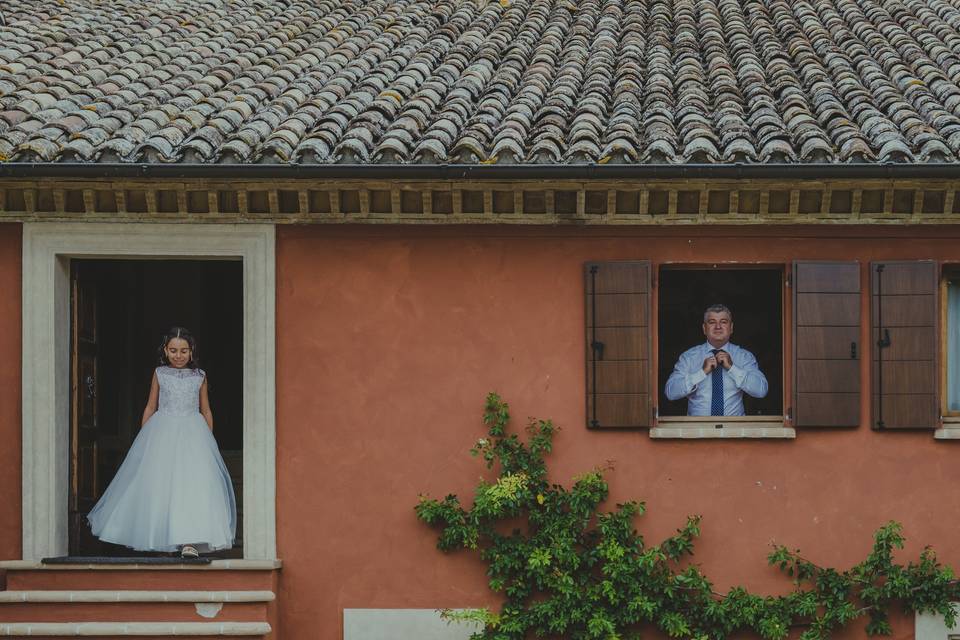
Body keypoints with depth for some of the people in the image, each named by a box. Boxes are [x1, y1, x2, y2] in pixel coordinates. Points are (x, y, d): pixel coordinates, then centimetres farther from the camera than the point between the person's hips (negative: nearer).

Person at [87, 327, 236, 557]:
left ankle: (189, 540, -19)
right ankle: (158, 537, 13)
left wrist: (209, 441, 11)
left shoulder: (199, 377, 8)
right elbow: (150, 408, 13)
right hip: (162, 433, 1)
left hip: (192, 434, -1)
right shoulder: (160, 374, 8)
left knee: (193, 482, -14)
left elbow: (206, 411, 14)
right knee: (158, 484, 0)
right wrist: (143, 438, 10)